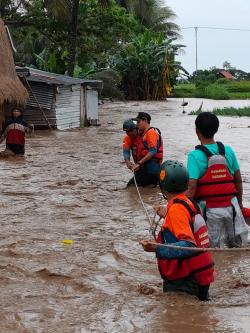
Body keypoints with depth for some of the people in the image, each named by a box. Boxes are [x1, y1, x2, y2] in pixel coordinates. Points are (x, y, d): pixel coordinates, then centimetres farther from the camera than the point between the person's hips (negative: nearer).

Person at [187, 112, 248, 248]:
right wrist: (239, 202, 21)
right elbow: (238, 180, 8)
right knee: (237, 247, 17)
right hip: (231, 206, 4)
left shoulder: (195, 155, -13)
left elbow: (192, 187, -19)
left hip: (209, 209, -4)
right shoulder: (228, 151, 1)